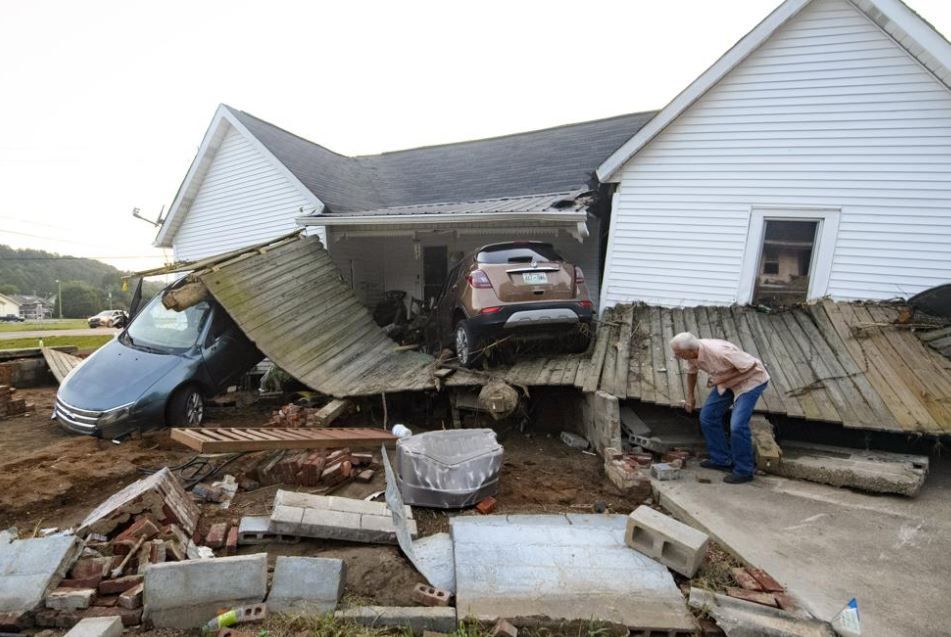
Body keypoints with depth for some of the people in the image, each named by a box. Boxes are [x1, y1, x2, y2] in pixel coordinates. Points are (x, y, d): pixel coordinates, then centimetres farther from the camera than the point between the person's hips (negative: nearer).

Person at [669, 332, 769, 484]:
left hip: (751, 380, -8)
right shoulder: (692, 353, -15)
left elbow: (751, 366, -28)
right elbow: (691, 372, 9)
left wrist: (721, 379, -28)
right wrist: (690, 396, 15)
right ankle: (721, 460, 20)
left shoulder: (719, 351, -39)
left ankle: (743, 470, 1)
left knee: (737, 425, -18)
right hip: (727, 381, 8)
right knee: (707, 416, 5)